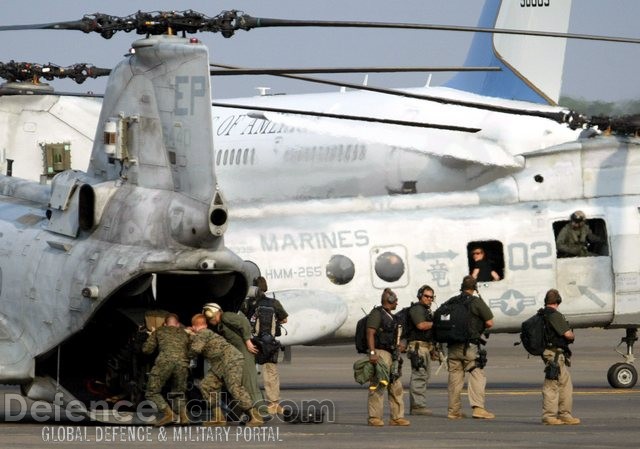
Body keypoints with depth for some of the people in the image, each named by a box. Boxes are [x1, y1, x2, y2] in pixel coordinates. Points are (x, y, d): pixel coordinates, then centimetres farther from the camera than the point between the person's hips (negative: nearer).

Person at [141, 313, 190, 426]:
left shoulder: (159, 331, 25)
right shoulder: (185, 333, 32)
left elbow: (147, 349, 21)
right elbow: (190, 353, 30)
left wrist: (151, 336, 39)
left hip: (164, 361, -3)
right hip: (182, 363, 3)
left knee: (152, 392, 7)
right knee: (179, 393, 24)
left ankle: (168, 413, -12)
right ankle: (183, 414, 1)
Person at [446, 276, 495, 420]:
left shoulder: (450, 302, 9)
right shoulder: (476, 302, -5)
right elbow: (489, 323, -5)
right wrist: (480, 327, 14)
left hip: (452, 346, 5)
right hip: (470, 346, -5)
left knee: (455, 377, 10)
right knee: (477, 375, -3)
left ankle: (454, 410, 13)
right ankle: (478, 407, -13)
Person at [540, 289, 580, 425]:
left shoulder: (542, 315, 13)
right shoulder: (554, 315, -16)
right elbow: (567, 334, -16)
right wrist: (573, 336, 6)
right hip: (555, 354, -10)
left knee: (565, 384, 13)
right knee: (551, 385, -5)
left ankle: (564, 414, 16)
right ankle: (549, 416, -1)